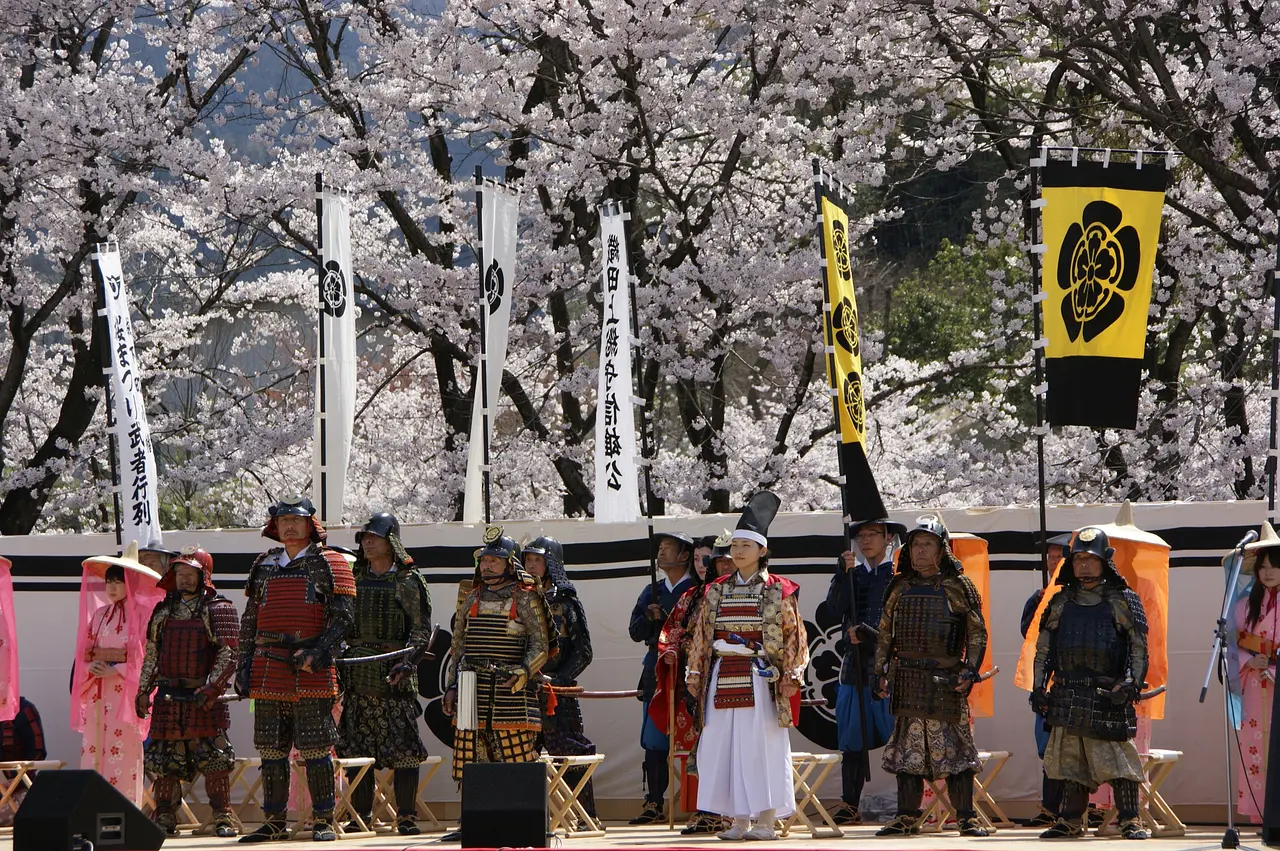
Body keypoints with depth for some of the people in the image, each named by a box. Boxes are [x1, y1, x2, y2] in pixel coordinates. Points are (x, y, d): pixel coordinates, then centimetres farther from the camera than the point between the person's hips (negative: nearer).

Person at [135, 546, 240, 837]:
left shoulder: (219, 609, -1)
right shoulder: (163, 611, 17)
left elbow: (229, 654, -8)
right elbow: (151, 655, 20)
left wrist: (212, 688, -18)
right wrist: (143, 690, 11)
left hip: (203, 698, -5)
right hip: (168, 698, 5)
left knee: (214, 759, -8)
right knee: (164, 760, 4)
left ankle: (223, 818, -3)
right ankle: (165, 818, 12)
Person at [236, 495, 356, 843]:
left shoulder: (330, 564, 3)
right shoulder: (265, 566, 17)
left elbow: (342, 616, -5)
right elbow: (249, 621, 20)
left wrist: (319, 652, -18)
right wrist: (244, 665, 11)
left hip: (311, 671, -5)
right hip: (268, 671, 5)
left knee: (316, 749, -4)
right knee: (271, 749, 5)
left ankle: (323, 821, 1)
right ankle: (275, 822, 10)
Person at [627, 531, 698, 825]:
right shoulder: (652, 592, 18)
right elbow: (635, 632, 15)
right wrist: (651, 616, -4)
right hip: (656, 671, 5)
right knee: (653, 740, 3)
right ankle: (654, 804, 7)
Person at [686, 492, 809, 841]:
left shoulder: (777, 591, 1)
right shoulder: (717, 591, 13)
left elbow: (794, 636, 0)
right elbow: (702, 634, 16)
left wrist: (791, 675, -9)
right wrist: (695, 671, 9)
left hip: (760, 678, -4)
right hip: (723, 678, 4)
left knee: (761, 745, -6)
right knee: (725, 746, 1)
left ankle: (766, 821, -3)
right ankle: (740, 821, 6)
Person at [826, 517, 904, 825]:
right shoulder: (853, 574, 16)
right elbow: (835, 609, 2)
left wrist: (867, 634, -13)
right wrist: (844, 574, -9)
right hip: (855, 667, 5)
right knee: (852, 739, 6)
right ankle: (849, 804, 12)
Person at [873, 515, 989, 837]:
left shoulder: (958, 587, 1)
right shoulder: (900, 587, 11)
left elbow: (977, 634, 2)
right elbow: (885, 633, 17)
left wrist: (970, 671, -8)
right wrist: (881, 672, 9)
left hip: (946, 678, -4)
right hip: (908, 678, 4)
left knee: (955, 747, -4)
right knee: (907, 747, 5)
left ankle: (966, 817, 1)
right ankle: (907, 817, 11)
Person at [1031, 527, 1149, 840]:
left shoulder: (1123, 601, 4)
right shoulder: (1060, 603, 15)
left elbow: (1139, 647, 1)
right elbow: (1043, 648, 17)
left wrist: (1131, 684, -11)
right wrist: (1038, 687, 10)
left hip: (1109, 696, -4)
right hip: (1068, 695, 4)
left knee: (1118, 760, -8)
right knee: (1070, 760, 6)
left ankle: (1130, 821, -4)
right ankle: (1070, 820, 13)